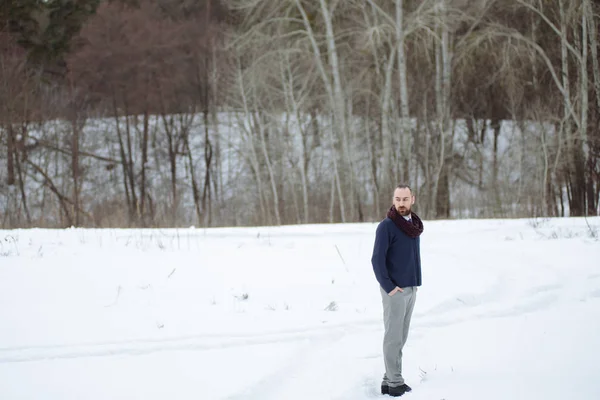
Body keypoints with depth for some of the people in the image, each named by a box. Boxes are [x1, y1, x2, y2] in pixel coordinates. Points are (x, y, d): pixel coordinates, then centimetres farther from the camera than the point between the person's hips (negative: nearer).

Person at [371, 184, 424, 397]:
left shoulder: (414, 225, 10)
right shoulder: (386, 226, -13)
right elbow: (377, 259, -16)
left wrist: (414, 283, 10)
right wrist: (389, 287, -17)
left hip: (410, 289, 8)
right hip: (394, 290, -8)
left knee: (400, 337, 10)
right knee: (393, 337, -4)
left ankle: (390, 380, 16)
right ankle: (395, 383, 0)